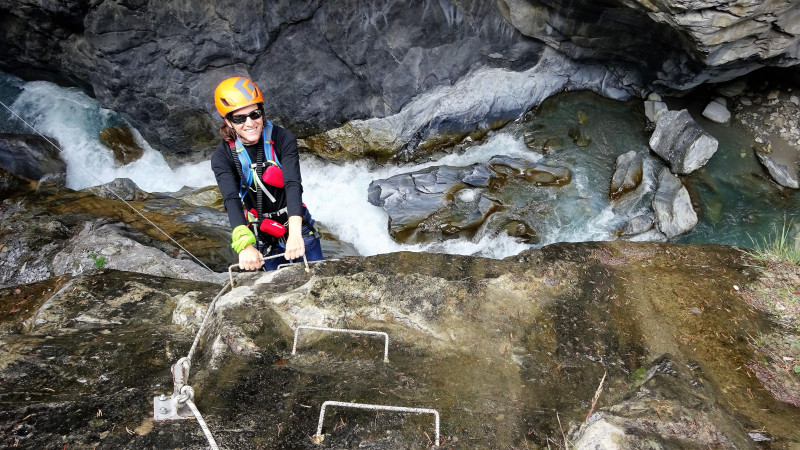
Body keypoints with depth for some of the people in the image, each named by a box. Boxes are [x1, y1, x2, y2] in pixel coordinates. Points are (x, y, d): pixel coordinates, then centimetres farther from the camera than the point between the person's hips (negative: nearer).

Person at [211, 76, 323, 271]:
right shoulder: (222, 157, -14)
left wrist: (295, 234, -46)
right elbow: (232, 201, -28)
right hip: (262, 237, 1)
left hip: (297, 227, 0)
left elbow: (293, 184, -30)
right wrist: (245, 246, -46)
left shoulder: (283, 139, -17)